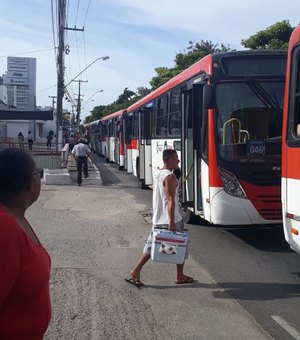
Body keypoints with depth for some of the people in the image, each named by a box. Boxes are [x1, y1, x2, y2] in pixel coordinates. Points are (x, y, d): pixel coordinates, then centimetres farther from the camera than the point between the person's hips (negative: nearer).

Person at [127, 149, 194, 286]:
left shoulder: (156, 173, 9)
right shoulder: (170, 177, -18)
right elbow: (170, 200, -23)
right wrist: (172, 222, -25)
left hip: (157, 220, 8)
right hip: (170, 220, -8)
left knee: (151, 246, 13)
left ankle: (136, 271, 4)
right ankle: (180, 276, 21)